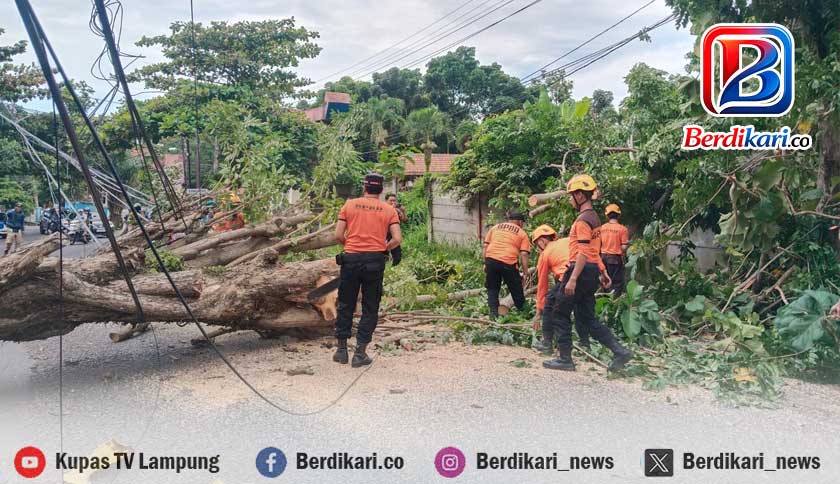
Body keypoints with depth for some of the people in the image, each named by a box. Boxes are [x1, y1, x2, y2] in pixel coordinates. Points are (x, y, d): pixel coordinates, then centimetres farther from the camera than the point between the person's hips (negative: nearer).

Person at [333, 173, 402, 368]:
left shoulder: (350, 205, 3)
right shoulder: (389, 210, 3)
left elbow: (338, 235, -1)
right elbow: (397, 239, -5)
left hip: (351, 259, 1)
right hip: (375, 261, -1)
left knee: (345, 305, 14)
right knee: (370, 308, 9)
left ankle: (341, 350, 20)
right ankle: (360, 353, 7)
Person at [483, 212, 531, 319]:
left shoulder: (495, 227, 21)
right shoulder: (522, 233, 13)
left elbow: (486, 246, 13)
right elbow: (524, 254, 2)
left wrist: (485, 263, 17)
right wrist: (525, 274, 3)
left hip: (491, 259, 2)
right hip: (508, 262, -2)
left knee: (492, 289, 16)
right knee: (516, 291, 15)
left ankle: (493, 313, 6)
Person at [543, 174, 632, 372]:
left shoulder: (583, 220, -14)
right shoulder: (594, 218, 17)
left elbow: (583, 253, -21)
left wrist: (572, 279, -23)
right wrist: (603, 272, 26)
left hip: (581, 271, -10)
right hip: (592, 272, 10)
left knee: (560, 313, 2)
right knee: (587, 318, 12)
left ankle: (565, 359, 6)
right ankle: (620, 352, 7)